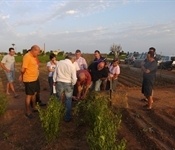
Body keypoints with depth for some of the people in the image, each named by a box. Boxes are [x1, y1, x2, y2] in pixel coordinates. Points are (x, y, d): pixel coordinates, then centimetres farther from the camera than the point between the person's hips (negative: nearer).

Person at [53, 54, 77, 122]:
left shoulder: (59, 62, -3)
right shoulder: (72, 65, -13)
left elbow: (55, 73, 4)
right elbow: (74, 78, -11)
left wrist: (55, 81, 16)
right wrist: (72, 84, 8)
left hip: (59, 82, 3)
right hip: (68, 84, -3)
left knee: (58, 99, 18)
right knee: (68, 101, 11)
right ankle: (67, 117, 19)